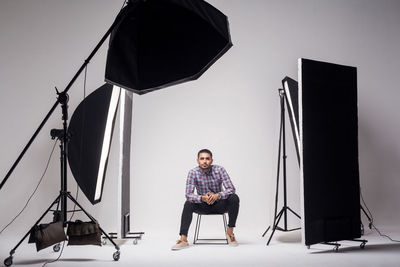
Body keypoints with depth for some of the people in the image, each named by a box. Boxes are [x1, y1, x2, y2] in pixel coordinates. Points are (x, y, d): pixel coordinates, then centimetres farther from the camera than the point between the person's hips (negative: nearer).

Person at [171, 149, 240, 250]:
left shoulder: (220, 170, -16)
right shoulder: (193, 173, -15)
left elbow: (231, 189, -20)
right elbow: (189, 195, -20)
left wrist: (217, 195, -39)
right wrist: (202, 198, -40)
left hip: (219, 204, 0)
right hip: (203, 206, 0)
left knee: (234, 198, -27)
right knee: (188, 204, -28)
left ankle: (230, 231, -16)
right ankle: (183, 239, -33)